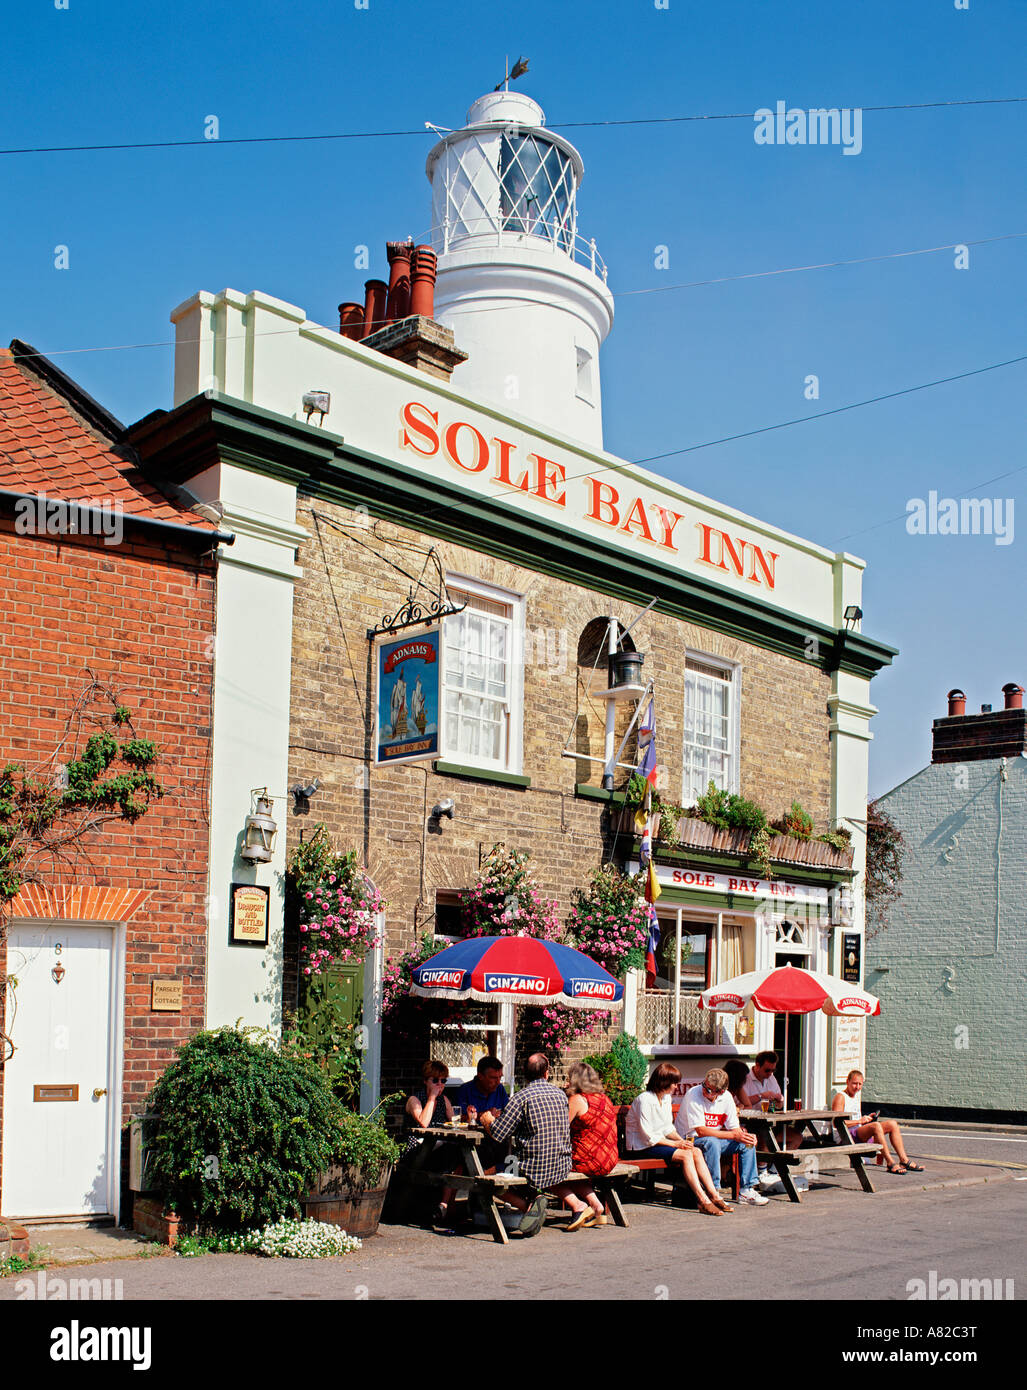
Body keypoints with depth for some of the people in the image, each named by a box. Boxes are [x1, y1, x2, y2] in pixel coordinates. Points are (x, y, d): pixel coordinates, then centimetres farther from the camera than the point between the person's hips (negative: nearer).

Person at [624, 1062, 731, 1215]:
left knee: (696, 1151, -13)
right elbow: (648, 1136, -20)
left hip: (659, 1142, 8)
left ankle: (714, 1195, -16)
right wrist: (675, 1144, -17)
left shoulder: (666, 1098, 10)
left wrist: (681, 1140, -4)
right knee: (685, 1154, -25)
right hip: (641, 1148, -8)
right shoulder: (644, 1100, -19)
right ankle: (703, 1201, -26)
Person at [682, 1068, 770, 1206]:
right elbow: (701, 1131, -25)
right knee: (712, 1142, -36)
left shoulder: (726, 1097, -3)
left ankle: (746, 1190, -4)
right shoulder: (693, 1095, -22)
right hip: (692, 1139, -6)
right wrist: (734, 1135, -27)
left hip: (715, 1141, 6)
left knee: (748, 1143, -9)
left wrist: (744, 1136, -21)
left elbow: (734, 1128, 3)